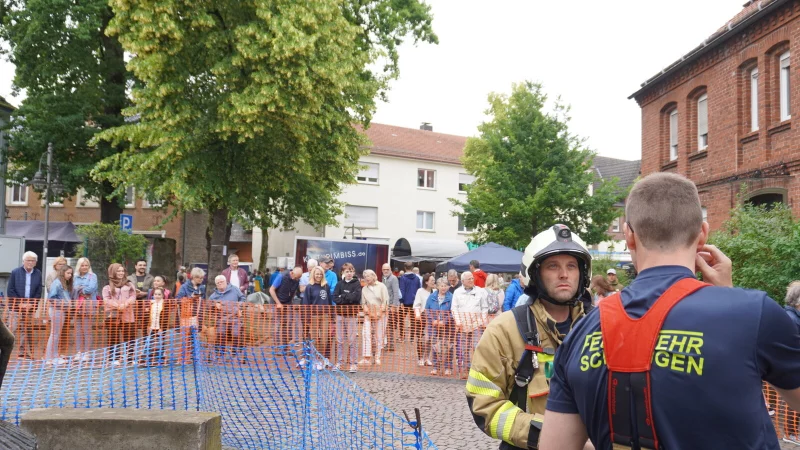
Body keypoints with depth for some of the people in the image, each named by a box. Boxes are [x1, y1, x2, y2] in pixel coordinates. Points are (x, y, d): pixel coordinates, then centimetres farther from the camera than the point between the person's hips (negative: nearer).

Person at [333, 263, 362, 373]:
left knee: (352, 341, 0)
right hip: (340, 314, 3)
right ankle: (339, 362, 15)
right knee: (339, 340, 7)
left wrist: (343, 296, -8)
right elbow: (335, 298, -4)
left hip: (352, 315, -3)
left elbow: (356, 297, -14)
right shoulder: (340, 284, 9)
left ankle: (353, 364, 5)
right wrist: (349, 298, -14)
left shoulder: (356, 283, 1)